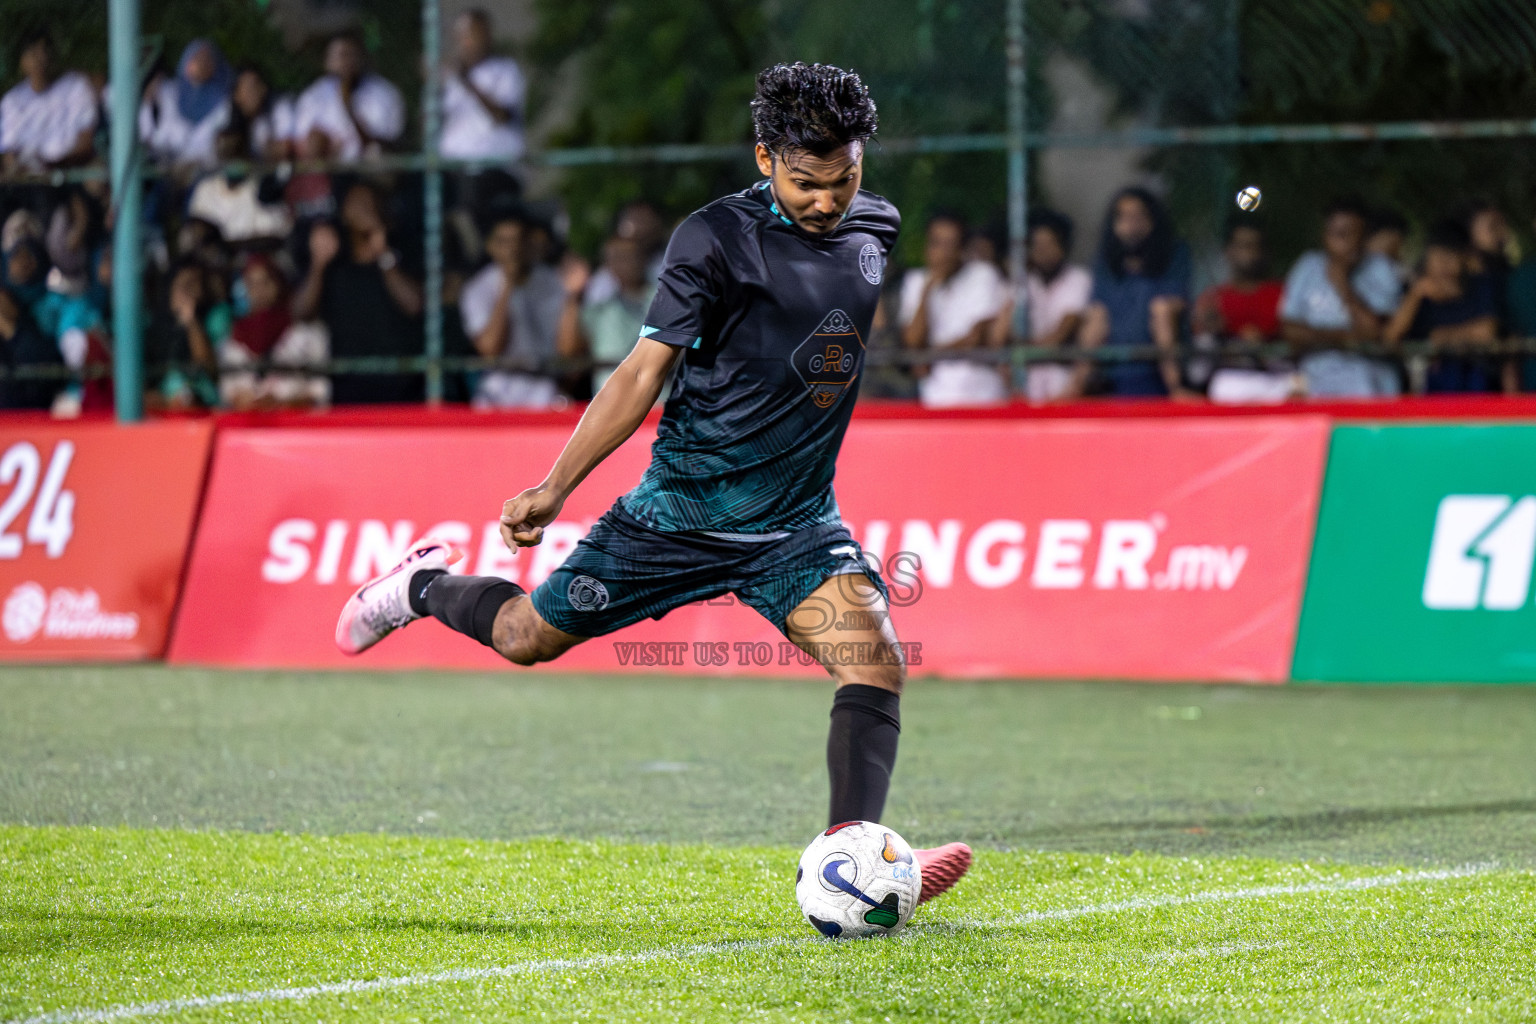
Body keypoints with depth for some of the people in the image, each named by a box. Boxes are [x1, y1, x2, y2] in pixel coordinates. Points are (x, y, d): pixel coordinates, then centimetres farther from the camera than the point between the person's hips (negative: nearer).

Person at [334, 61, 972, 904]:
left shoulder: (877, 233, 3)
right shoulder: (719, 237, -13)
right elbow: (646, 369, -13)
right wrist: (557, 486, -17)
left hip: (797, 526, 3)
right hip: (682, 510, -3)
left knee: (875, 659, -21)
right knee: (528, 637, 9)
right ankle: (425, 587, 41)